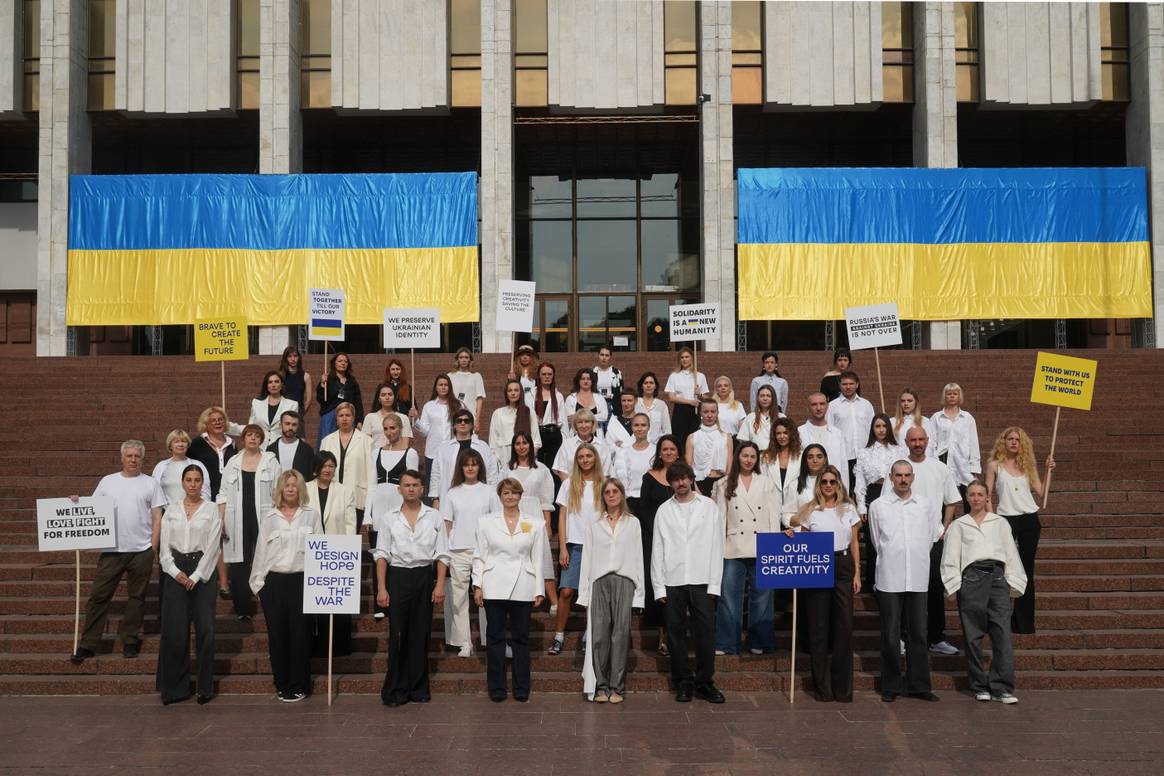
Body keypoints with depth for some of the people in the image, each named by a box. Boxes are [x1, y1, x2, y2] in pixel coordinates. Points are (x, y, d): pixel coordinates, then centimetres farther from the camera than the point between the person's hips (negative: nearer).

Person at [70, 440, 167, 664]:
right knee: (98, 596, 0)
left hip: (141, 551, -1)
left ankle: (130, 641, 19)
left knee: (136, 597, 8)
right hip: (111, 550, 1)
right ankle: (87, 645, 6)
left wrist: (153, 547, -3)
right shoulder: (108, 481, 8)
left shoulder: (150, 483, 4)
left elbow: (157, 518, 3)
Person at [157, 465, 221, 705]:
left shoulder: (211, 510, 3)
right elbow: (164, 546, 6)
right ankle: (174, 687, 9)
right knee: (175, 630, -1)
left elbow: (213, 546, -3)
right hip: (176, 570, 2)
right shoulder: (172, 510, 10)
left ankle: (205, 687, 7)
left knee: (205, 629, -3)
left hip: (203, 570, -2)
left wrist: (196, 576, -10)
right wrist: (176, 572, -8)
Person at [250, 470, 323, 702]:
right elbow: (261, 550, 9)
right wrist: (258, 582, 5)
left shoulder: (311, 515, 5)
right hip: (273, 581, 2)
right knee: (277, 634, 5)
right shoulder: (269, 517, 9)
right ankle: (282, 684, 16)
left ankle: (299, 686, 9)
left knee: (300, 633, 0)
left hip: (301, 580, -2)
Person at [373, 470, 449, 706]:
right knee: (397, 635, -1)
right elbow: (382, 555, 2)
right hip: (397, 576, -1)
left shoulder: (434, 517, 5)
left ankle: (419, 688, 16)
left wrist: (440, 585, -6)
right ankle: (395, 690, 7)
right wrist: (381, 588, -5)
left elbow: (442, 555, 3)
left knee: (421, 634, 6)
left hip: (424, 576, 1)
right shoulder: (389, 518, 5)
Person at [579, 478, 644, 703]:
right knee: (599, 634, -4)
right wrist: (584, 592, 5)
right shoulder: (594, 525, 14)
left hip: (624, 581, 0)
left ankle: (616, 687, 2)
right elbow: (587, 558, 11)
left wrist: (639, 591, 2)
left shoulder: (633, 523, 12)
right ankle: (600, 687, 1)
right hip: (599, 582, 1)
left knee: (621, 633, -3)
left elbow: (638, 557, 9)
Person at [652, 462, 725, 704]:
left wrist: (714, 584, -3)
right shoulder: (664, 510, 9)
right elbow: (657, 550, 7)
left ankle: (705, 682, 9)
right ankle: (683, 683, 14)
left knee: (706, 633, -2)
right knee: (676, 633, 4)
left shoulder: (708, 506, 7)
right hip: (673, 582, 1)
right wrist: (659, 586, 0)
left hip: (702, 581, -1)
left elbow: (716, 545, 4)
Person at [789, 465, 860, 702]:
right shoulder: (810, 511, 7)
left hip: (842, 567, 1)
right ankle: (823, 687, 9)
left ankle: (843, 687, 7)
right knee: (818, 626, 0)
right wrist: (792, 535, -11)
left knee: (844, 625, -3)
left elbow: (854, 543, 11)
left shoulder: (848, 509, 10)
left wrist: (857, 573, 5)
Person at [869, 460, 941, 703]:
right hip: (889, 580, -2)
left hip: (917, 579, 2)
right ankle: (891, 686, 8)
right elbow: (877, 541, 11)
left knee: (917, 634, 5)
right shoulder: (878, 506, 3)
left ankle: (918, 685, 13)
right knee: (890, 635, 0)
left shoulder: (923, 506, 9)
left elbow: (933, 535, 18)